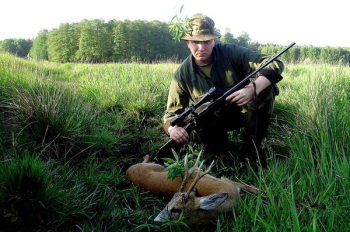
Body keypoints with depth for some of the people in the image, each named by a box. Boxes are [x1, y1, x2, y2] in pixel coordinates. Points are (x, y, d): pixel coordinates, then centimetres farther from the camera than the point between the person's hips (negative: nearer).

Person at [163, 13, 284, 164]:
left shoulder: (231, 53, -16)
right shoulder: (182, 75, -12)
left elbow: (275, 65, -22)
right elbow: (171, 113, -7)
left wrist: (253, 88, -42)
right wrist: (172, 128, -33)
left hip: (242, 111, 1)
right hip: (214, 120, 0)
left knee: (266, 88, -28)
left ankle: (250, 152, -17)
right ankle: (218, 143, 2)